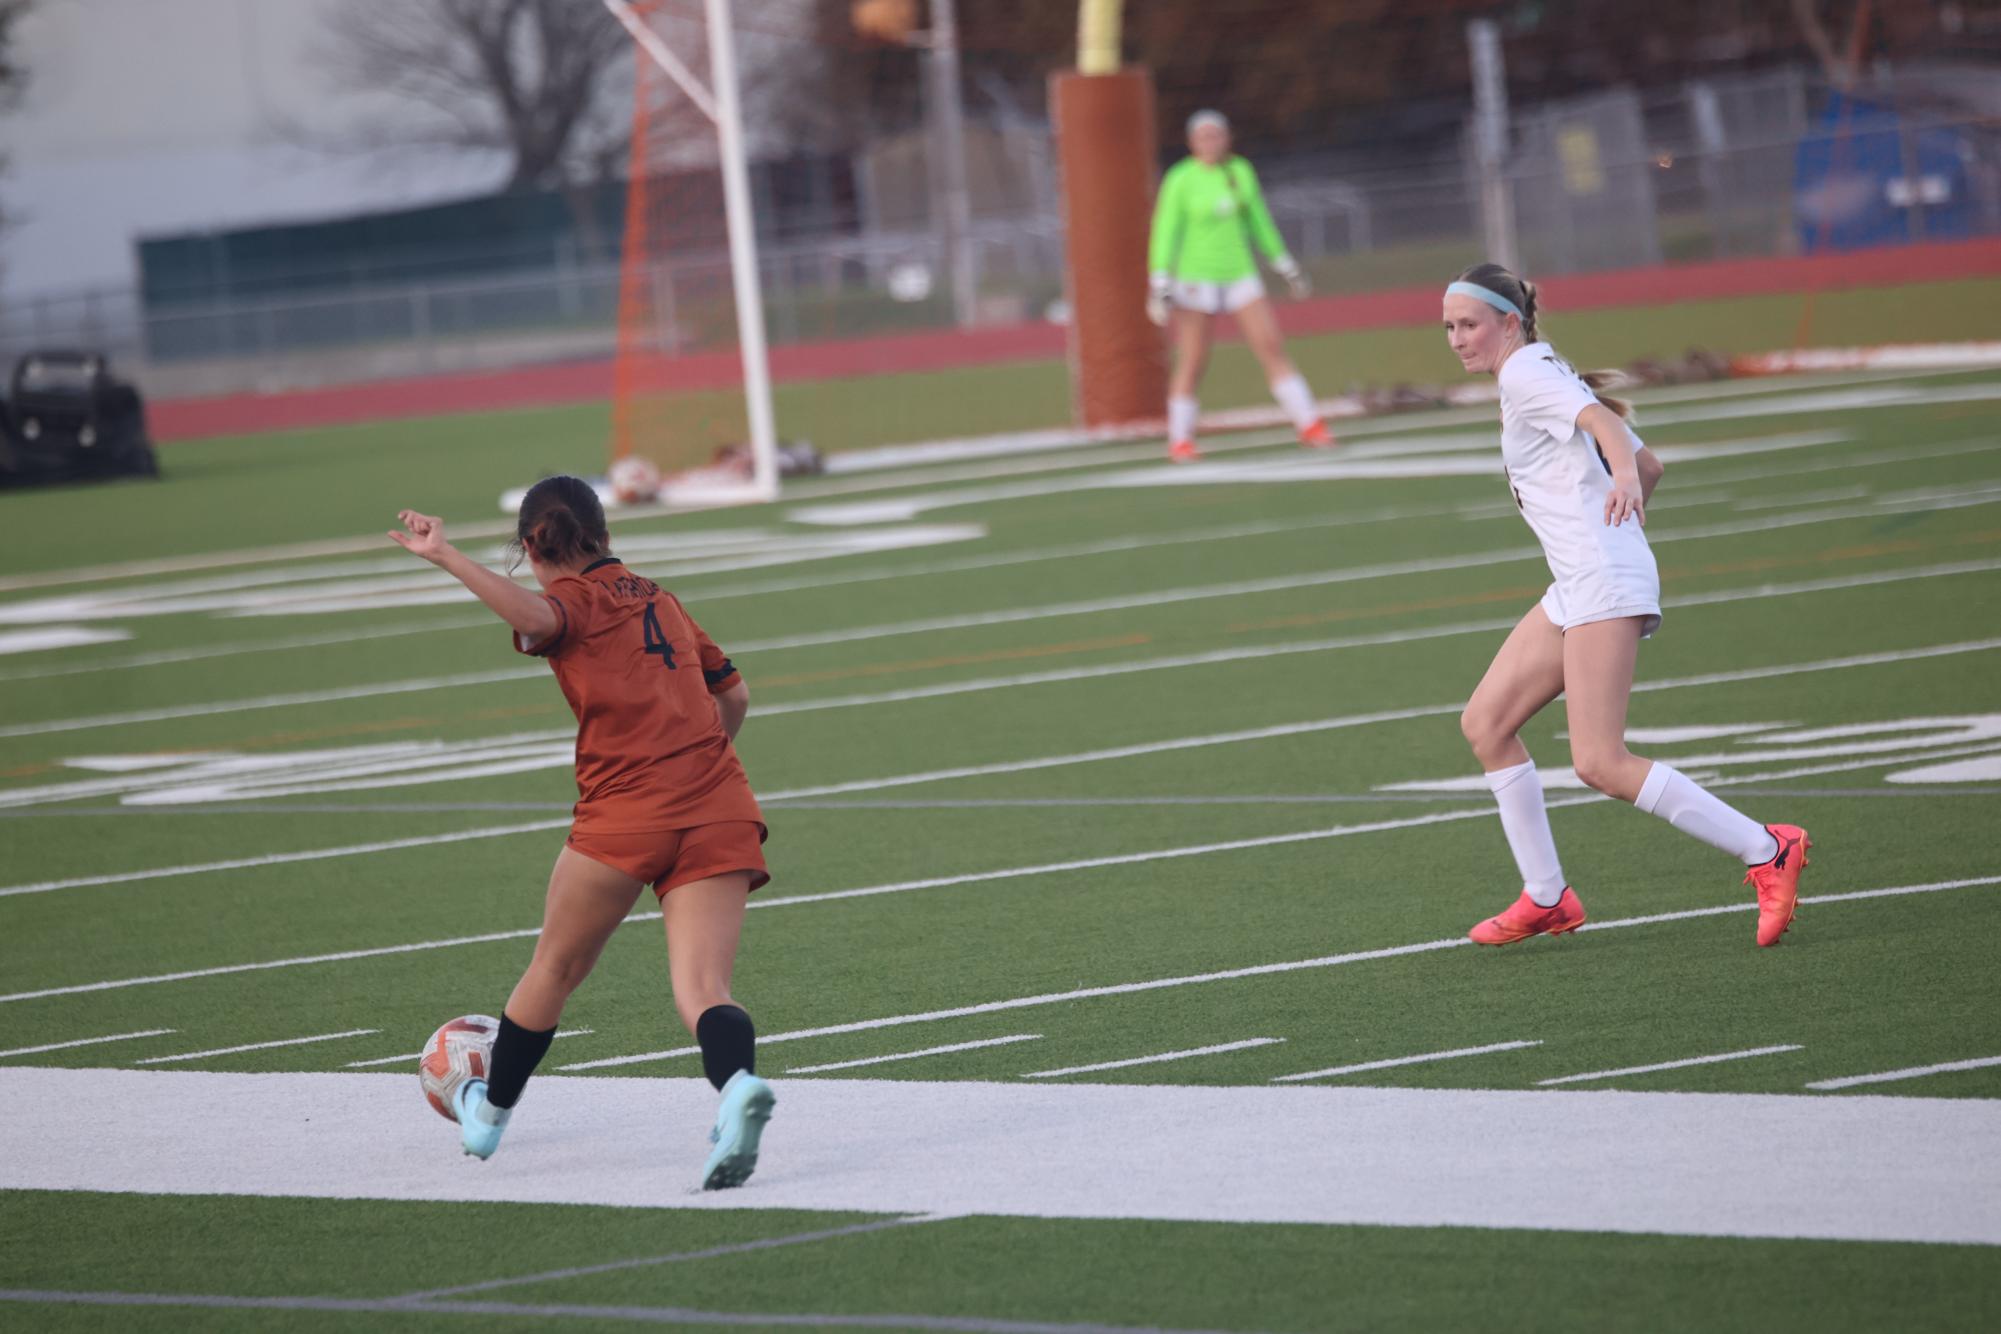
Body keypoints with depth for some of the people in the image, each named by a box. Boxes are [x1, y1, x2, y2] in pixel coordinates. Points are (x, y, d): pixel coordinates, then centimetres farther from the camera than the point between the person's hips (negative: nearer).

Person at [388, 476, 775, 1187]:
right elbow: (733, 695, 30)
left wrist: (446, 556, -22)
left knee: (554, 969, 17)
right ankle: (738, 1084, -40)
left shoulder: (574, 599, 2)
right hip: (722, 806, 5)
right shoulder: (659, 599, 23)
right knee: (702, 990, -8)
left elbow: (536, 618, -24)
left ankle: (489, 1112, 36)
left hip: (625, 811, -5)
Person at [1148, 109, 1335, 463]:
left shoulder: (1241, 172, 5)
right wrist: (1160, 284, -18)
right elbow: (1164, 232, -11)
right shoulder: (1180, 179, -9)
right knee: (1192, 363, -3)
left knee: (1273, 346, -4)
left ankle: (1309, 425, -2)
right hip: (1195, 278, -4)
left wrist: (1285, 266, 17)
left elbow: (1259, 221, 15)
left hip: (1239, 273, 4)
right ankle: (1179, 440, 8)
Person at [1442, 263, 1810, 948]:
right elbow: (1649, 464, 26)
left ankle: (1767, 851, -14)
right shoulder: (1543, 374, 22)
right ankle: (1546, 898, 12)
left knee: (1600, 763, -16)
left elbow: (1603, 419, -26)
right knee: (1485, 723, 9)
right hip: (1576, 589, 10)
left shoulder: (1526, 370, -6)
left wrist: (1622, 478, -45)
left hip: (1604, 583, -10)